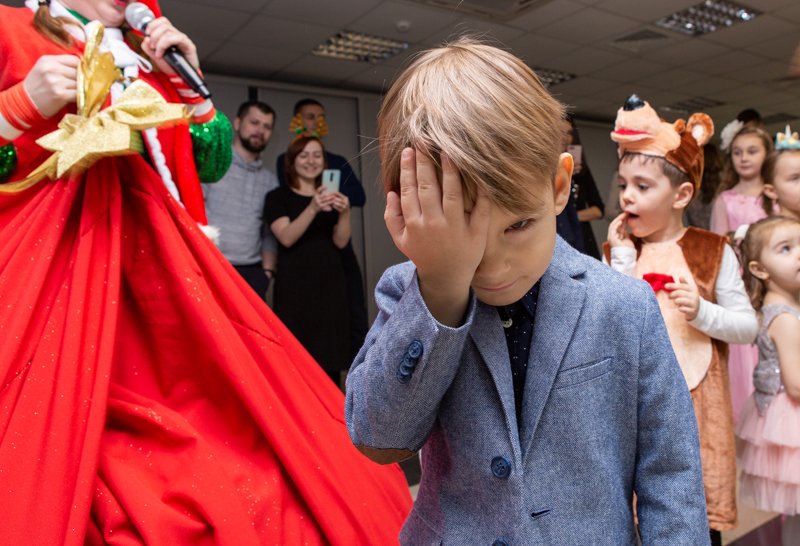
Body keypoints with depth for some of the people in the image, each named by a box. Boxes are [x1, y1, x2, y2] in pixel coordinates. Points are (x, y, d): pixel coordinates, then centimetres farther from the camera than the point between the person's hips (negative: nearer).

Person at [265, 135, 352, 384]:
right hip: (294, 286, -3)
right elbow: (286, 238, -12)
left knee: (330, 358, -1)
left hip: (330, 284, 3)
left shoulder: (331, 196, 17)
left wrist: (344, 213, -14)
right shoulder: (278, 197, 5)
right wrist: (313, 209, -26)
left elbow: (340, 242, 4)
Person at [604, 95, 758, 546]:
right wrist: (623, 257, -12)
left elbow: (748, 326, -1)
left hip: (696, 399, -1)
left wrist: (702, 311, -20)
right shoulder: (618, 251, 1)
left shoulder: (713, 251, -3)